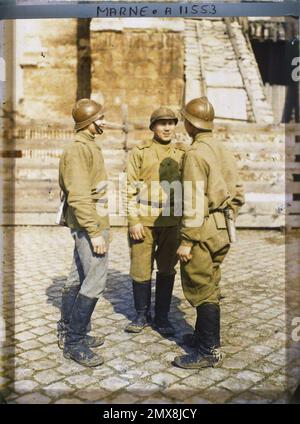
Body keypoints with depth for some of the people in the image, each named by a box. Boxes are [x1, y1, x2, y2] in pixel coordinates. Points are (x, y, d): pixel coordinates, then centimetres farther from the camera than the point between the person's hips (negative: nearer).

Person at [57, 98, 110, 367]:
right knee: (95, 283, -7)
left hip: (91, 224, 10)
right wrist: (95, 232, -23)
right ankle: (74, 342, 3)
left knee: (78, 279, 15)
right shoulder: (78, 150, -15)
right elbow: (79, 196, -23)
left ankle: (68, 333, 26)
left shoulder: (89, 147, 16)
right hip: (90, 225, -10)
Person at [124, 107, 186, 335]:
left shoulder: (182, 153, 8)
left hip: (172, 222, 2)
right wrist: (133, 220, -10)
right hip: (143, 221, -2)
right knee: (141, 270, 5)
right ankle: (142, 315, 24)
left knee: (167, 270, 9)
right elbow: (130, 188, -3)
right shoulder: (139, 151, 0)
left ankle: (162, 317, 24)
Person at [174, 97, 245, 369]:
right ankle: (204, 336, 36)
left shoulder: (195, 153, -15)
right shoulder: (223, 151, 11)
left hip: (203, 233, -9)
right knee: (209, 287, 20)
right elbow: (238, 194, 13)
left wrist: (186, 241, -18)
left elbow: (194, 202, -21)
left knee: (203, 291, 1)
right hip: (221, 231, 9)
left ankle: (210, 352, 11)